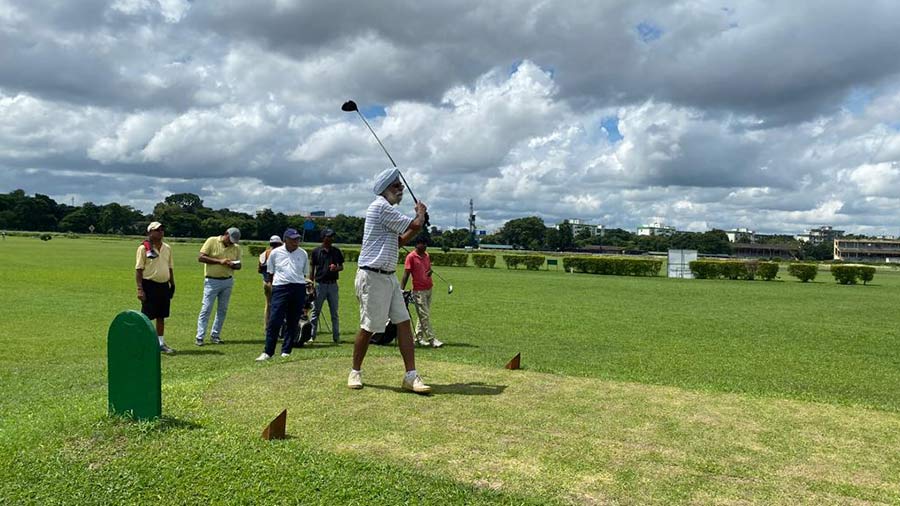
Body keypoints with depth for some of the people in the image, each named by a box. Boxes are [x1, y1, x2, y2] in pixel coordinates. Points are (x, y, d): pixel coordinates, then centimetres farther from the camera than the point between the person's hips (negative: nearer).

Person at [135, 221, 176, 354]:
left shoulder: (167, 248, 11)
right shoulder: (143, 248, -7)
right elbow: (138, 270, -10)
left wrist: (172, 285, 15)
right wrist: (140, 289, -15)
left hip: (164, 286, 6)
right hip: (149, 285, -6)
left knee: (161, 316, 12)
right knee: (146, 317, 0)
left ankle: (161, 343, 20)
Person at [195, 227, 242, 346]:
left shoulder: (236, 247, 7)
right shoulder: (212, 241, -6)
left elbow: (239, 265, 11)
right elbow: (200, 258, -12)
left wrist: (233, 265, -14)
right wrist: (219, 261, -21)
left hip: (228, 281, 5)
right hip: (212, 281, -4)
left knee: (222, 309, 8)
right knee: (206, 309, -4)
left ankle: (215, 335, 19)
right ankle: (200, 337, 0)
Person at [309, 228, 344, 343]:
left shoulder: (336, 251, 7)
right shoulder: (316, 251, 0)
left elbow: (341, 266, 11)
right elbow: (312, 269, 2)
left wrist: (336, 268, -12)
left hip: (333, 285, 2)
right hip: (320, 285, -2)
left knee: (334, 312, 7)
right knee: (316, 311, 5)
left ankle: (336, 336, 13)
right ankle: (311, 336, 12)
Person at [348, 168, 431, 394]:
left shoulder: (387, 210, 18)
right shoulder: (381, 207, -14)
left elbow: (399, 241, 24)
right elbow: (415, 224, -17)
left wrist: (419, 222, 14)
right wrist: (421, 212, 5)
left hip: (388, 276, 10)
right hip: (373, 276, -10)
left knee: (404, 322, 2)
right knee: (368, 327, 0)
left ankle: (411, 376, 2)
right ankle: (355, 372, 18)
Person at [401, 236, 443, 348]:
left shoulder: (427, 255, 11)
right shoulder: (411, 257, -9)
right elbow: (406, 274, -9)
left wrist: (430, 271, -3)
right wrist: (401, 290, -15)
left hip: (428, 289, 7)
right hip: (419, 291, -7)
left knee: (424, 315, 11)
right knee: (425, 316, -5)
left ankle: (418, 338, 20)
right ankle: (431, 339, -2)